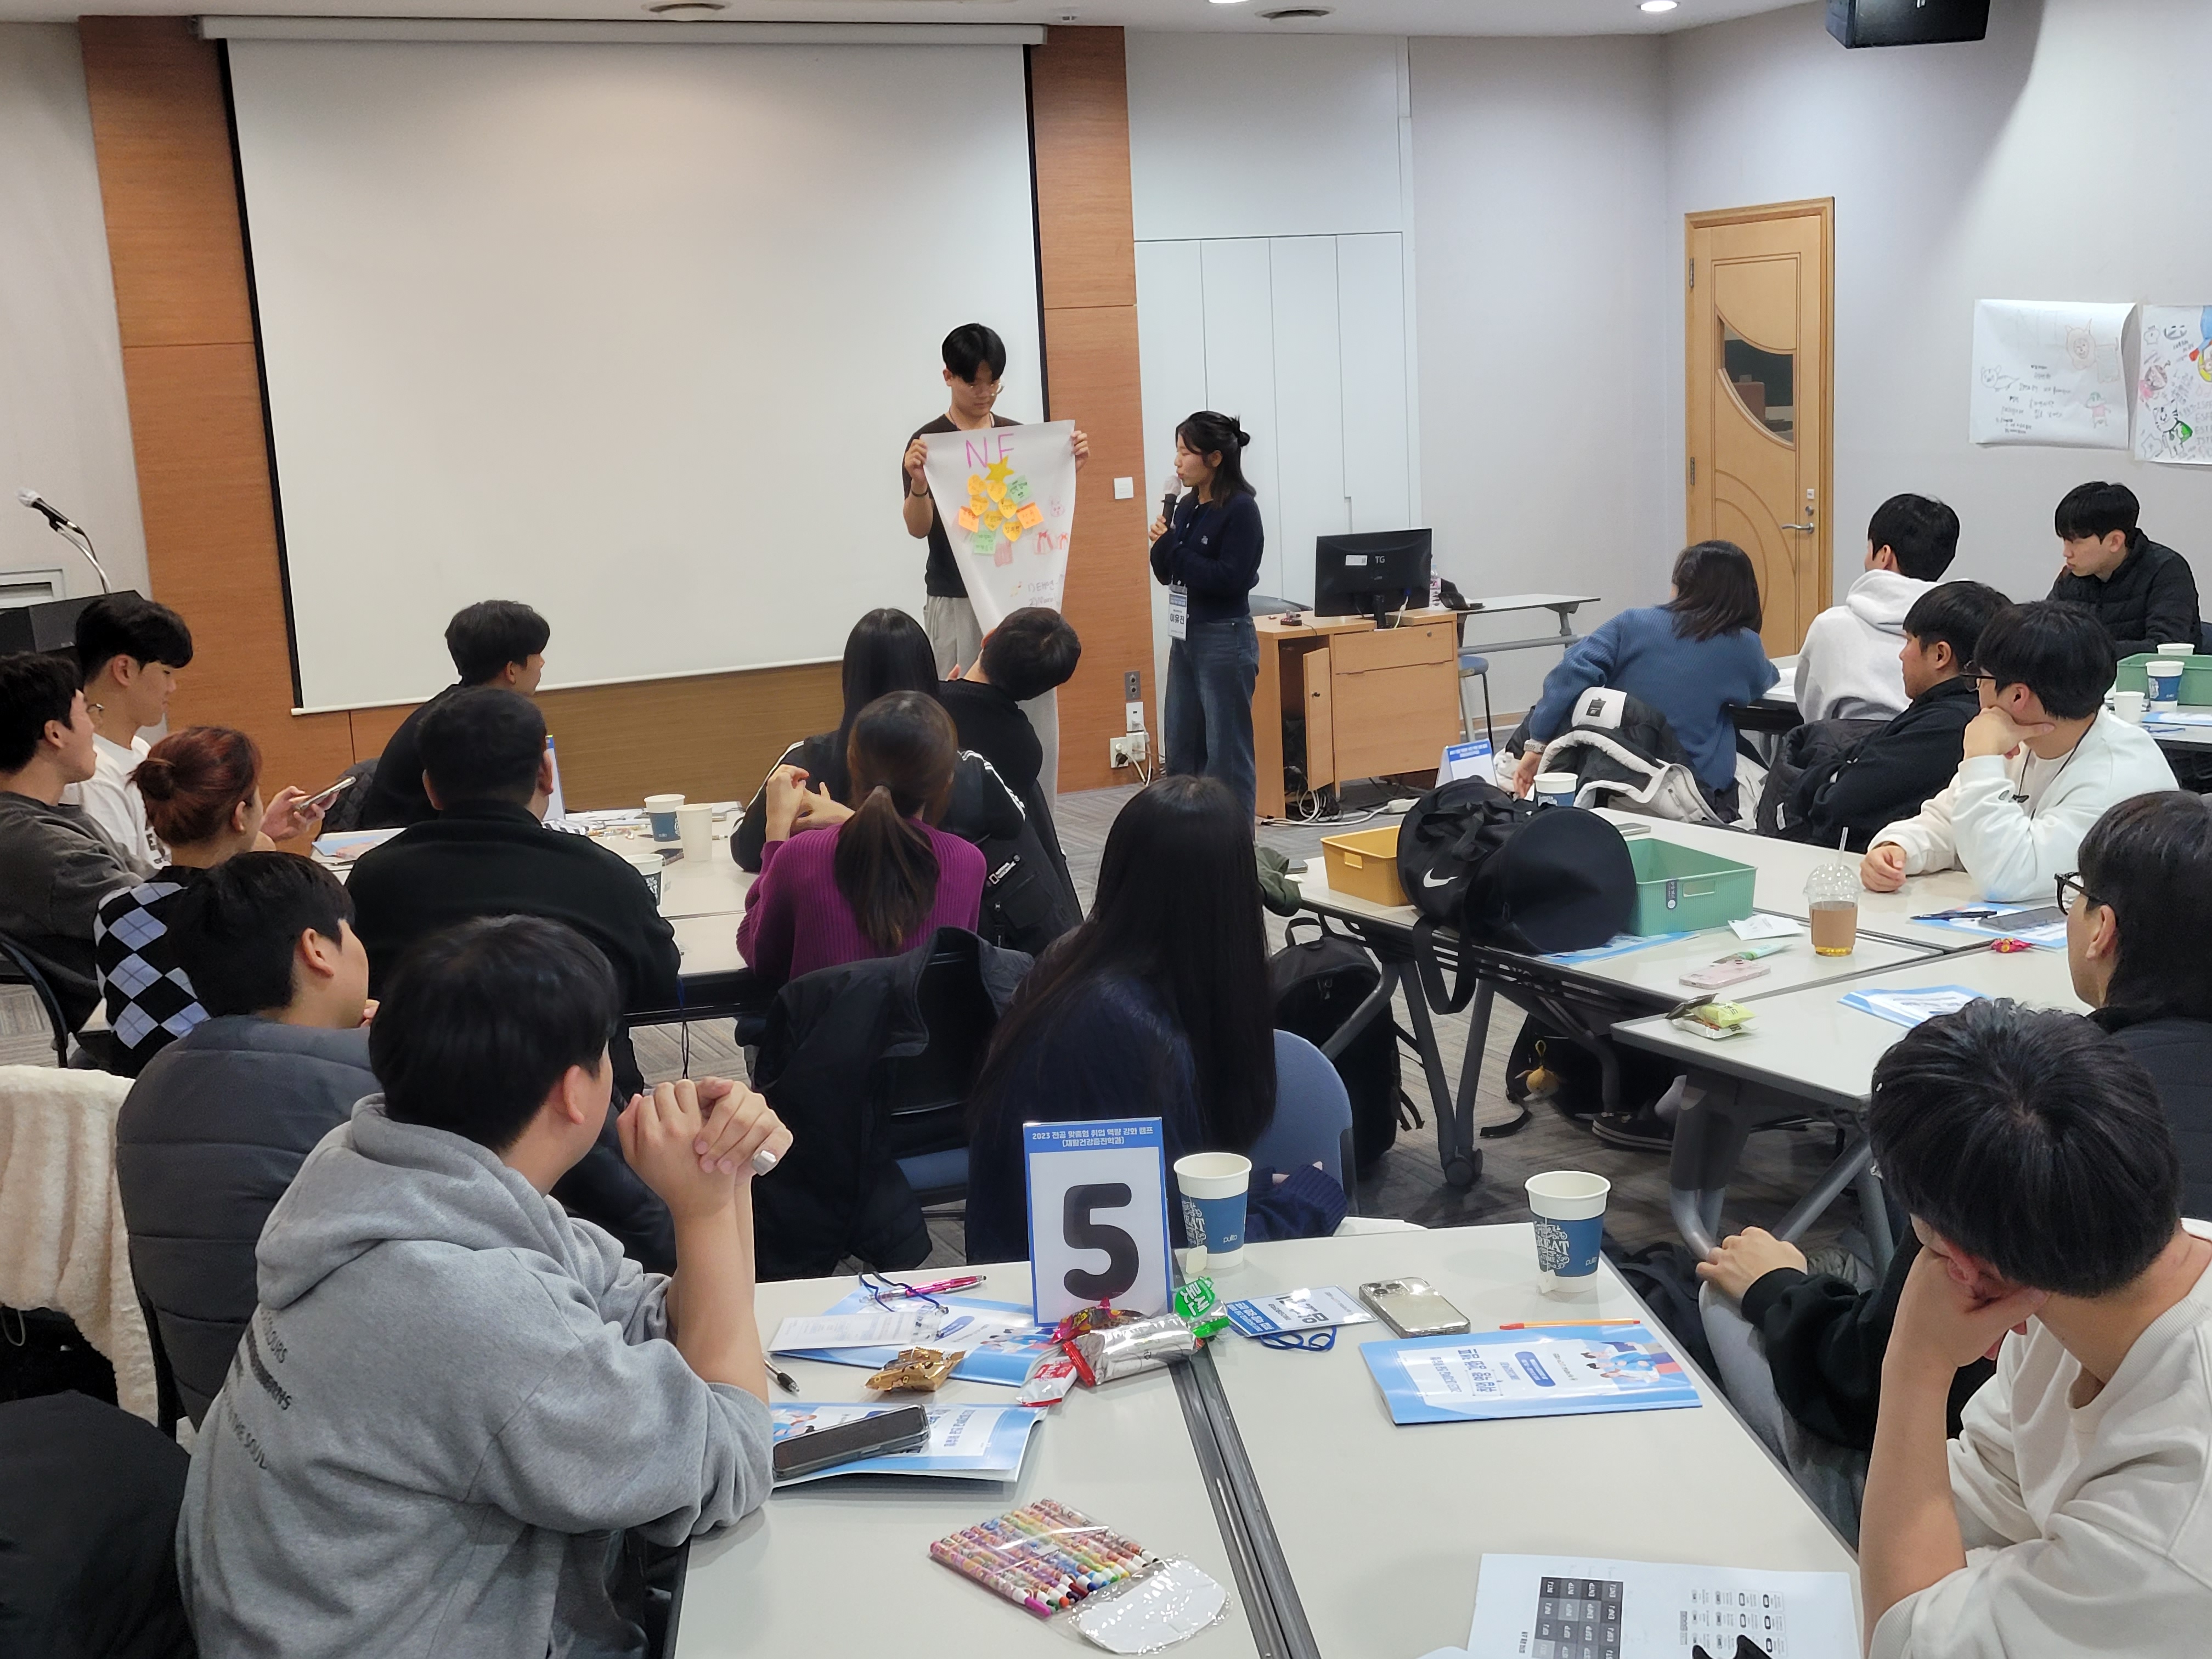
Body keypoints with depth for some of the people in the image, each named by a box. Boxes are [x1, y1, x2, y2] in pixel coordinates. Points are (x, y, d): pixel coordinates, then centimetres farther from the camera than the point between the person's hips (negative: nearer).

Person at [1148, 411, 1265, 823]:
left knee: (1227, 754, -2)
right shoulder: (1187, 507, 9)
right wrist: (1162, 544, -8)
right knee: (1181, 752, 13)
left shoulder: (1240, 509, -12)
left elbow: (1229, 578, -20)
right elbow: (1166, 574, 13)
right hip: (1185, 637, 8)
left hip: (1225, 640, -8)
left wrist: (1173, 547, -15)